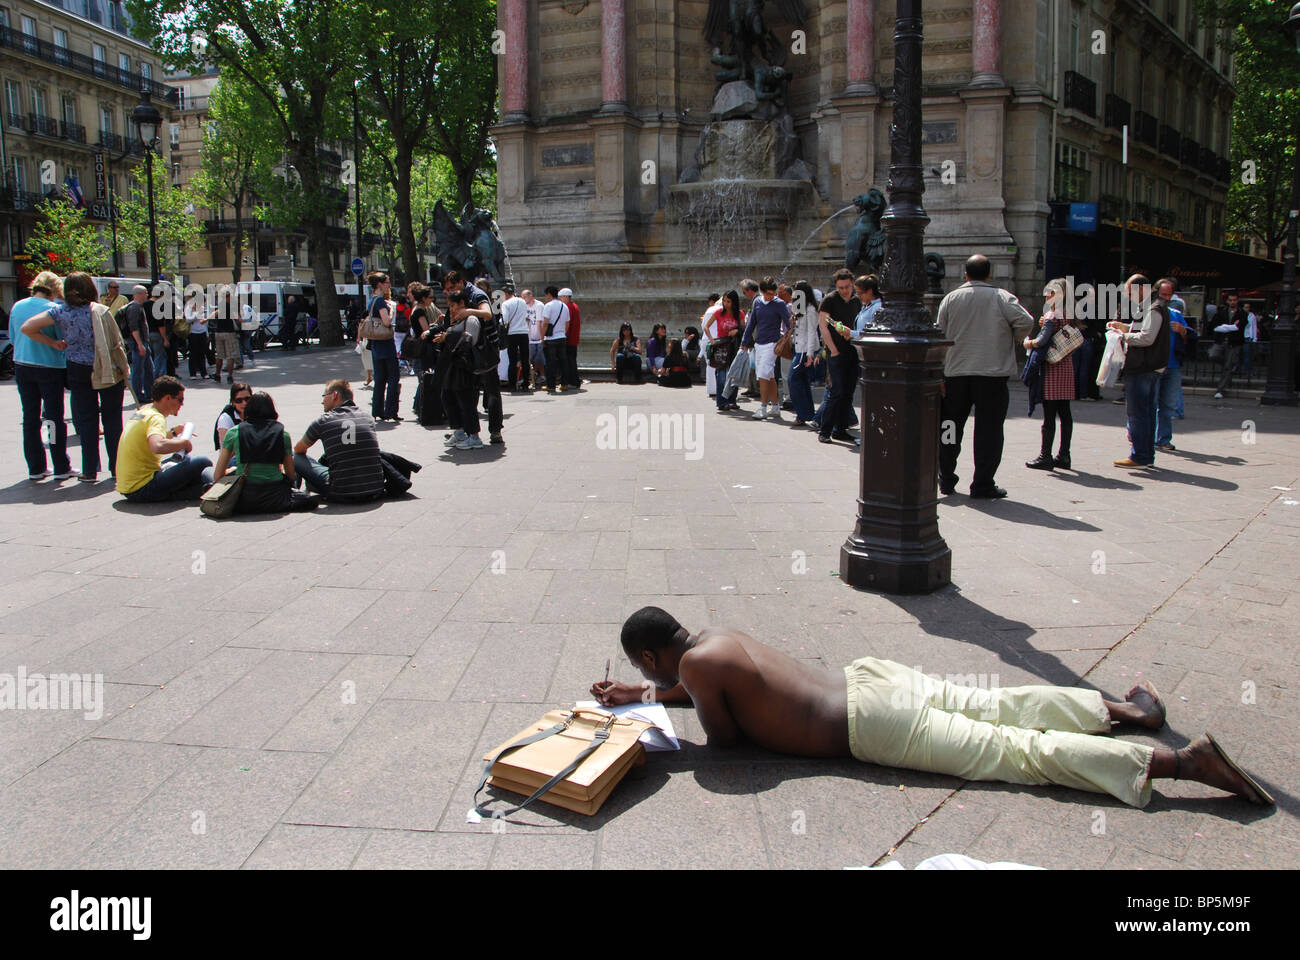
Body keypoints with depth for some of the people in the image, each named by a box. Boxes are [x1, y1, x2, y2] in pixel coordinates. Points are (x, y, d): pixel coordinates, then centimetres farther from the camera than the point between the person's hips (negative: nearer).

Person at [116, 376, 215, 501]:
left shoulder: (144, 410, 14)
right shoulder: (156, 418, -16)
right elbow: (158, 446, -38)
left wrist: (173, 432, 24)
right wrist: (185, 442, -21)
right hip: (143, 489, -10)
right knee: (203, 463, -16)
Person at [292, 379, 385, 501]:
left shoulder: (322, 421, 0)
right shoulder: (366, 417, 8)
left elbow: (298, 450, 18)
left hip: (342, 495, -3)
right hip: (376, 491, 4)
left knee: (294, 457, 10)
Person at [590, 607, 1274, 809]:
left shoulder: (696, 664, -12)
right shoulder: (716, 636, 15)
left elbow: (724, 737, -7)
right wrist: (633, 695, 35)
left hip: (873, 725, -8)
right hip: (869, 677, 8)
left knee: (1015, 750, -7)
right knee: (991, 706, 20)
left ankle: (1177, 760, -8)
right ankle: (1123, 709, 27)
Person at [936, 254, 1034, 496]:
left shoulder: (950, 299, 5)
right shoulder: (1002, 297, -3)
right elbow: (1026, 322, -14)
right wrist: (1012, 339, 7)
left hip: (955, 373, 3)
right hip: (992, 374, -3)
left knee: (951, 427, 13)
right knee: (988, 430, 3)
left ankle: (946, 480, 19)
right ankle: (982, 484, 3)